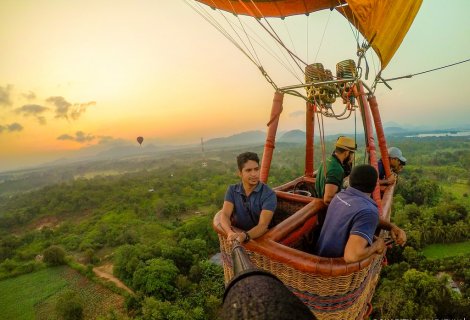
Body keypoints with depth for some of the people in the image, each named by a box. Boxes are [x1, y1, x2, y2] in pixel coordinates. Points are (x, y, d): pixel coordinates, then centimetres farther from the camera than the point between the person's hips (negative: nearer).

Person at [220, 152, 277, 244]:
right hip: (237, 234, 1)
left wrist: (244, 235, -39)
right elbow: (225, 215, -12)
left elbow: (263, 225, -21)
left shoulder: (269, 195, -12)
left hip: (260, 239, -1)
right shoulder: (232, 190, -1)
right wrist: (230, 232, -32)